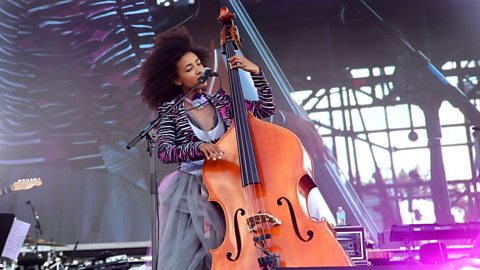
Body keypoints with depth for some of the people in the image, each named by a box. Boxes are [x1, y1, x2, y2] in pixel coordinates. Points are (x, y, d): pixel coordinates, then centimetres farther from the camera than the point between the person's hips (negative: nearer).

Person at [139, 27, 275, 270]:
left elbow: (266, 109, 7)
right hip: (191, 188, -2)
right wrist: (198, 147, -28)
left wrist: (256, 72, -1)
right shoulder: (170, 110, 0)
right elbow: (164, 152, -13)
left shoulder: (221, 100, 7)